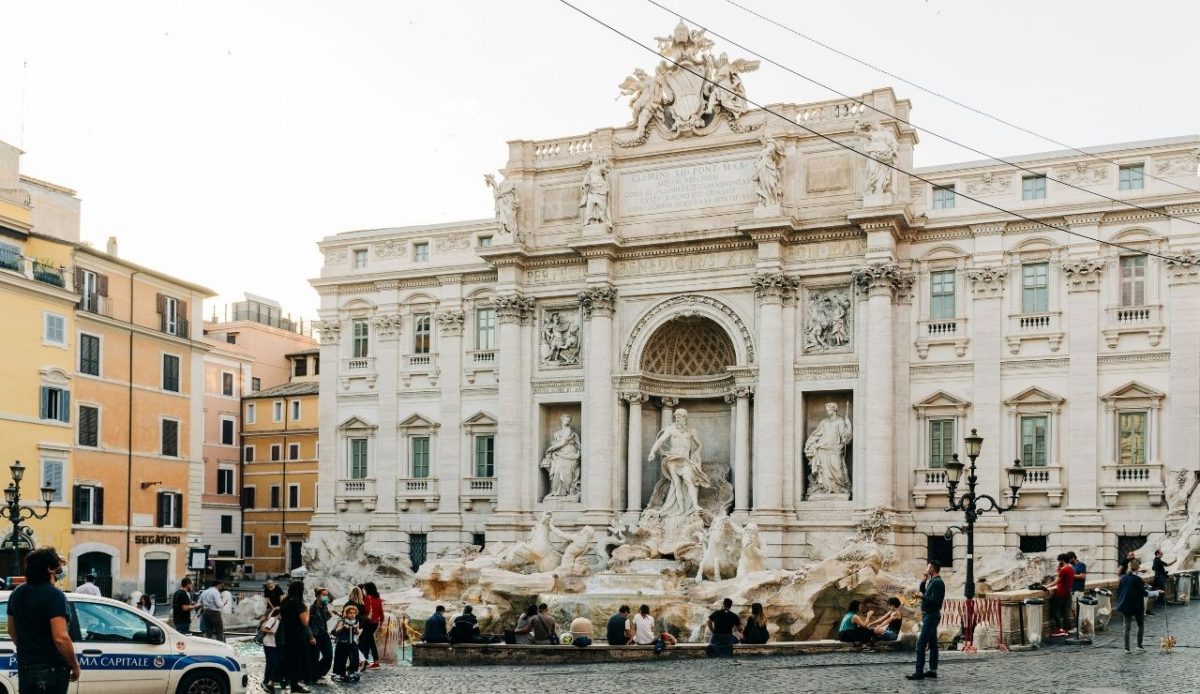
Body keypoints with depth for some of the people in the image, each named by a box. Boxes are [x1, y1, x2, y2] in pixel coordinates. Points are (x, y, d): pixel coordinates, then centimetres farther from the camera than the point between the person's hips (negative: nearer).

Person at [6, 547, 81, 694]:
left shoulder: (17, 593, 6)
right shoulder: (54, 595, -20)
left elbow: (11, 630, 19)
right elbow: (60, 638, -26)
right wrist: (75, 665, -14)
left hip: (24, 667, 7)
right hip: (51, 669, -7)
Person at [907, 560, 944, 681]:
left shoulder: (937, 583, -16)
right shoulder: (932, 581, 15)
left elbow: (935, 601, -23)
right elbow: (923, 591, 20)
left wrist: (922, 596, -18)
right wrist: (924, 580, 10)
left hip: (931, 616, -11)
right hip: (929, 615, 11)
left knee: (921, 644, -13)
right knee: (932, 644, 12)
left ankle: (919, 672, -14)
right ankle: (933, 671, 16)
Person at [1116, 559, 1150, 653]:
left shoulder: (1123, 578, 3)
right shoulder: (1138, 579, -13)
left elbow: (1118, 591, 7)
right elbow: (1143, 592, -10)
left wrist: (1120, 603, 17)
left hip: (1125, 606, 5)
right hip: (1137, 606, -5)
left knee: (1127, 627, 7)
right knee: (1140, 625, 12)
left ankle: (1126, 648, 4)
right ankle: (1139, 646, 6)